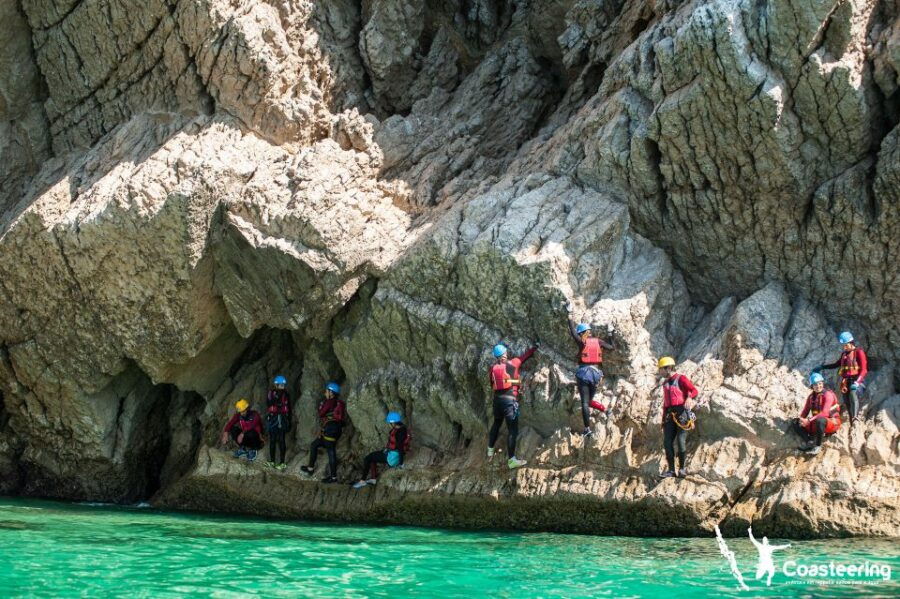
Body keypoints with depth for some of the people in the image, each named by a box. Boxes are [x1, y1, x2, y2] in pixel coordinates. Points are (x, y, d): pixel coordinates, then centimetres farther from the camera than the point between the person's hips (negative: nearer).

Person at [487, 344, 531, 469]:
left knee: (496, 425, 25)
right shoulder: (512, 364, -3)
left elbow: (492, 384, 14)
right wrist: (533, 349, 29)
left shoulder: (492, 368, 6)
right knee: (512, 430, -6)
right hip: (510, 399, -5)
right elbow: (524, 356, 13)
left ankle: (490, 451, 36)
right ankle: (512, 460, -10)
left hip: (497, 398, 5)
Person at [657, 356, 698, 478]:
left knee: (681, 441, -9)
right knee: (667, 442, -4)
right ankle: (671, 470, -1)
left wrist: (689, 398, -33)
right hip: (670, 416, 6)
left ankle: (682, 469, 2)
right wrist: (663, 420, 20)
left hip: (682, 413, -6)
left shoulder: (681, 379, 1)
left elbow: (694, 390, -12)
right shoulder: (665, 383, 22)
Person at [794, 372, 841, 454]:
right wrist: (802, 419, -14)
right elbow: (805, 411, 8)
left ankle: (818, 446, -24)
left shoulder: (828, 394, -15)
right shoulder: (811, 396, 6)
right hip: (816, 424, 7)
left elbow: (825, 413, -27)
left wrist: (809, 420, -33)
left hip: (832, 423, -7)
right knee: (796, 422, -3)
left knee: (820, 420, -41)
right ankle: (809, 442, -21)